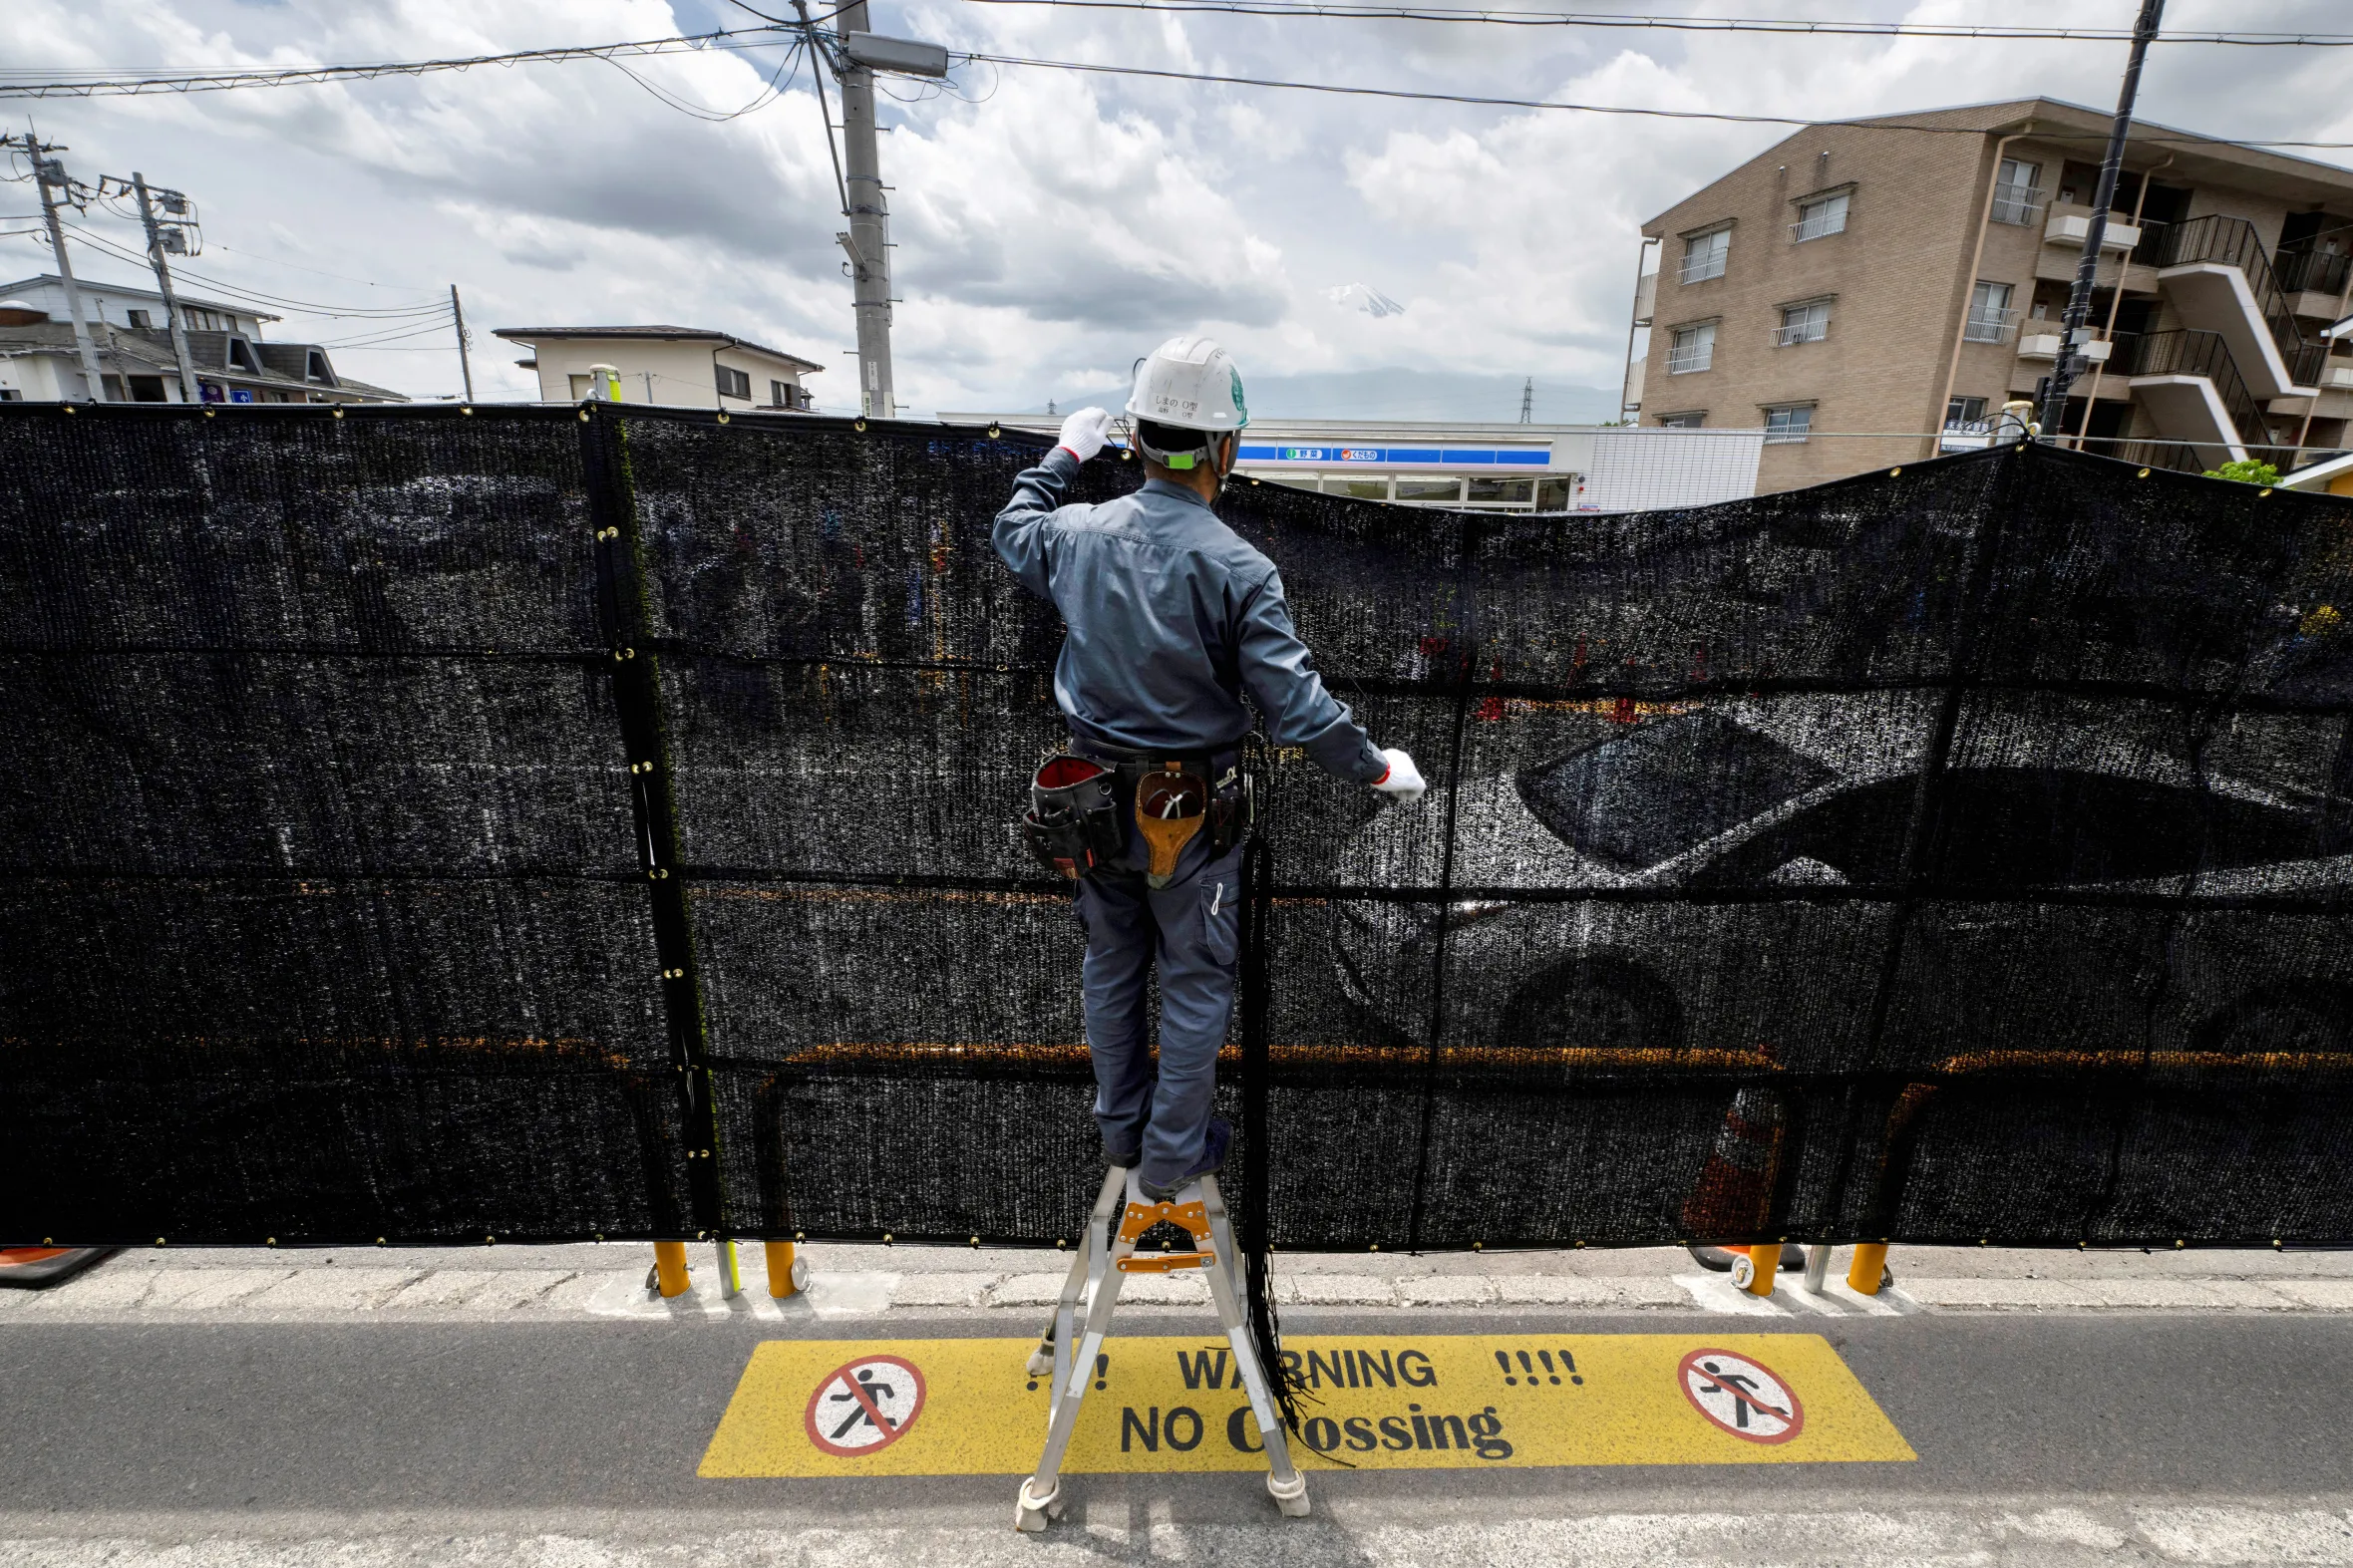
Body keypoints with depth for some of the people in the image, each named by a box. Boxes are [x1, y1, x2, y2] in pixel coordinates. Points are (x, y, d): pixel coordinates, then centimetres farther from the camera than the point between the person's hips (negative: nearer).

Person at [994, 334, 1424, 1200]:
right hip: (1188, 813, -4)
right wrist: (1378, 768, -7)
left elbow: (1013, 529, 18)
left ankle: (1120, 1127, 41)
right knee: (1195, 984, 16)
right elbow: (1296, 706, -22)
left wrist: (1064, 456, 30)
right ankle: (1173, 1155, 32)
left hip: (1093, 798, 5)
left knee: (1111, 966, 22)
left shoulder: (1081, 533, -7)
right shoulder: (1238, 568, -21)